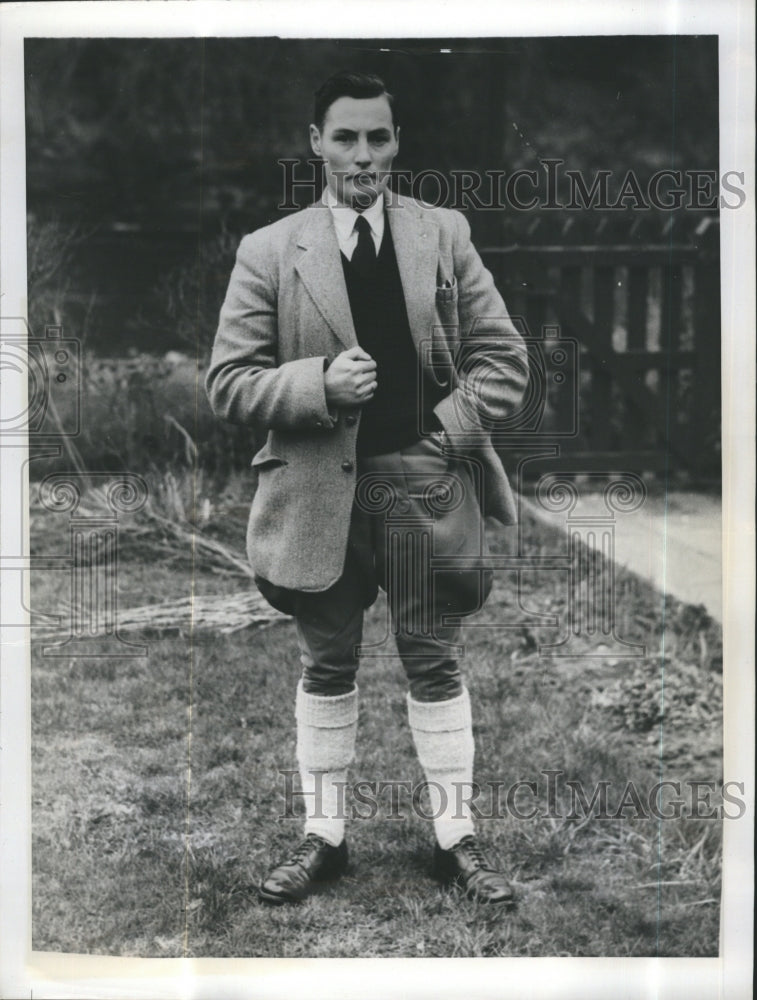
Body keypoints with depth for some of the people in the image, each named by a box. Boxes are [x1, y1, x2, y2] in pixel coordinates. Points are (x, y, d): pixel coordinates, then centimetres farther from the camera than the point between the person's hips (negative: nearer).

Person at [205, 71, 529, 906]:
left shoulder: (443, 236, 5)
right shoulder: (268, 252, 0)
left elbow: (502, 356, 6)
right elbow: (227, 383, -2)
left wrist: (450, 430, -8)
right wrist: (320, 383, -18)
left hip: (424, 479, 1)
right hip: (319, 485, 0)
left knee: (434, 664, 8)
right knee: (326, 669, 11)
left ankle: (456, 837, 20)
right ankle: (323, 836, 24)